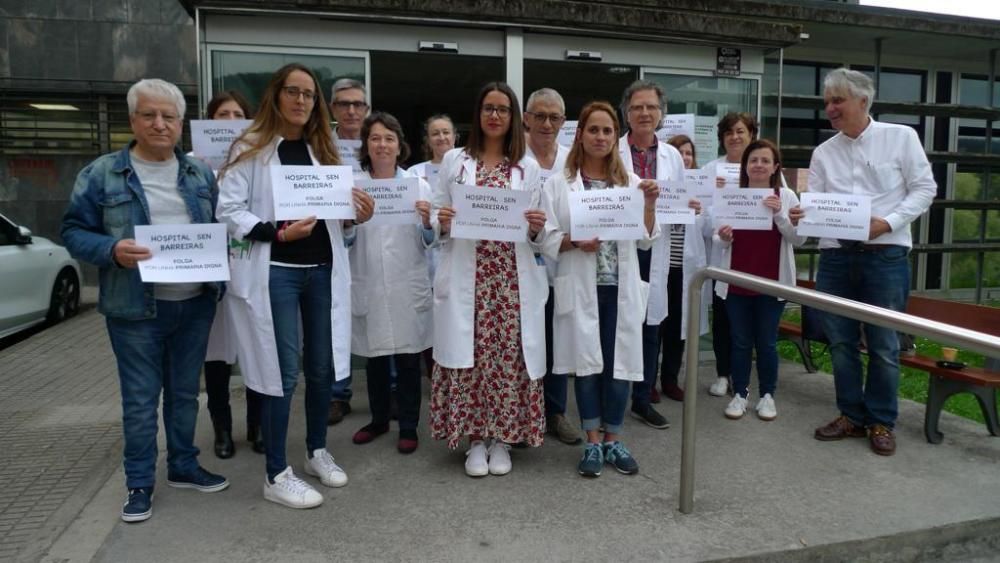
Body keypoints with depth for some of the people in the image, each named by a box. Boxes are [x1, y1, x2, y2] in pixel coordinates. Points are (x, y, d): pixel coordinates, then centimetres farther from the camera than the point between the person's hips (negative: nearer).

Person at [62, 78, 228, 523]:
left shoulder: (201, 174, 9)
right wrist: (112, 249, -20)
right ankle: (140, 483, 20)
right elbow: (74, 231, -2)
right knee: (140, 399, 5)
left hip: (196, 304, 4)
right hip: (136, 308, -3)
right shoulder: (101, 174, -2)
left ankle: (183, 466, 31)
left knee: (185, 392, 15)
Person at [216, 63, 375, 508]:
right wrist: (276, 232, -21)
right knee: (283, 371, -1)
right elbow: (228, 211, -9)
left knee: (322, 366, 12)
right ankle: (276, 475, 12)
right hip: (275, 272, -5)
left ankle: (317, 451, 31)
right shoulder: (250, 148, -1)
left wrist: (356, 217, -5)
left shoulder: (322, 149, 15)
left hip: (323, 270, 5)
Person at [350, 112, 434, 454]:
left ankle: (408, 427, 19)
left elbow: (429, 240, 3)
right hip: (368, 285, 1)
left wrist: (428, 223, -17)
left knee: (408, 358, 5)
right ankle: (378, 419, 31)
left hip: (407, 287, -1)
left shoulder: (418, 185, 3)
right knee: (374, 357, 14)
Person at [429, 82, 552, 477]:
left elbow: (539, 236, 11)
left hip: (512, 279, 1)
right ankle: (474, 441, 16)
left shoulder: (527, 168, 11)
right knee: (469, 358, 0)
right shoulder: (454, 160, 9)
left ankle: (501, 440, 18)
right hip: (467, 278, -1)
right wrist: (442, 222, -13)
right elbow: (435, 217, 9)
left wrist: (538, 227, -11)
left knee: (509, 357, 2)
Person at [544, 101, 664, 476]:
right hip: (582, 287, -2)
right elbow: (546, 237, -3)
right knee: (587, 362, 4)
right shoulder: (559, 183, 0)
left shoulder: (631, 182, 9)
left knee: (619, 362, 6)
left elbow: (645, 240, 6)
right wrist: (574, 243, -20)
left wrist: (650, 204, -8)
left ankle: (613, 440, 22)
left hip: (621, 287, 2)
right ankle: (593, 442, 18)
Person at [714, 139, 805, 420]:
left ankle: (767, 395, 20)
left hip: (772, 282, -1)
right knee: (740, 341, 8)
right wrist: (723, 237, -16)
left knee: (766, 342, 6)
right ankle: (739, 394, 18)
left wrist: (779, 214, -20)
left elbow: (799, 238, -6)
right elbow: (722, 238, 7)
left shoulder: (787, 197, 0)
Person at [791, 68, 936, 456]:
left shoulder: (901, 137, 2)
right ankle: (851, 416, 24)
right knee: (841, 342, 9)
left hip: (885, 255, -3)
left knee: (884, 346, 4)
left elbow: (924, 189, 1)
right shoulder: (823, 152, 11)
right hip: (835, 256, 3)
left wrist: (888, 223, -14)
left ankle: (882, 423, 19)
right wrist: (800, 216, -18)